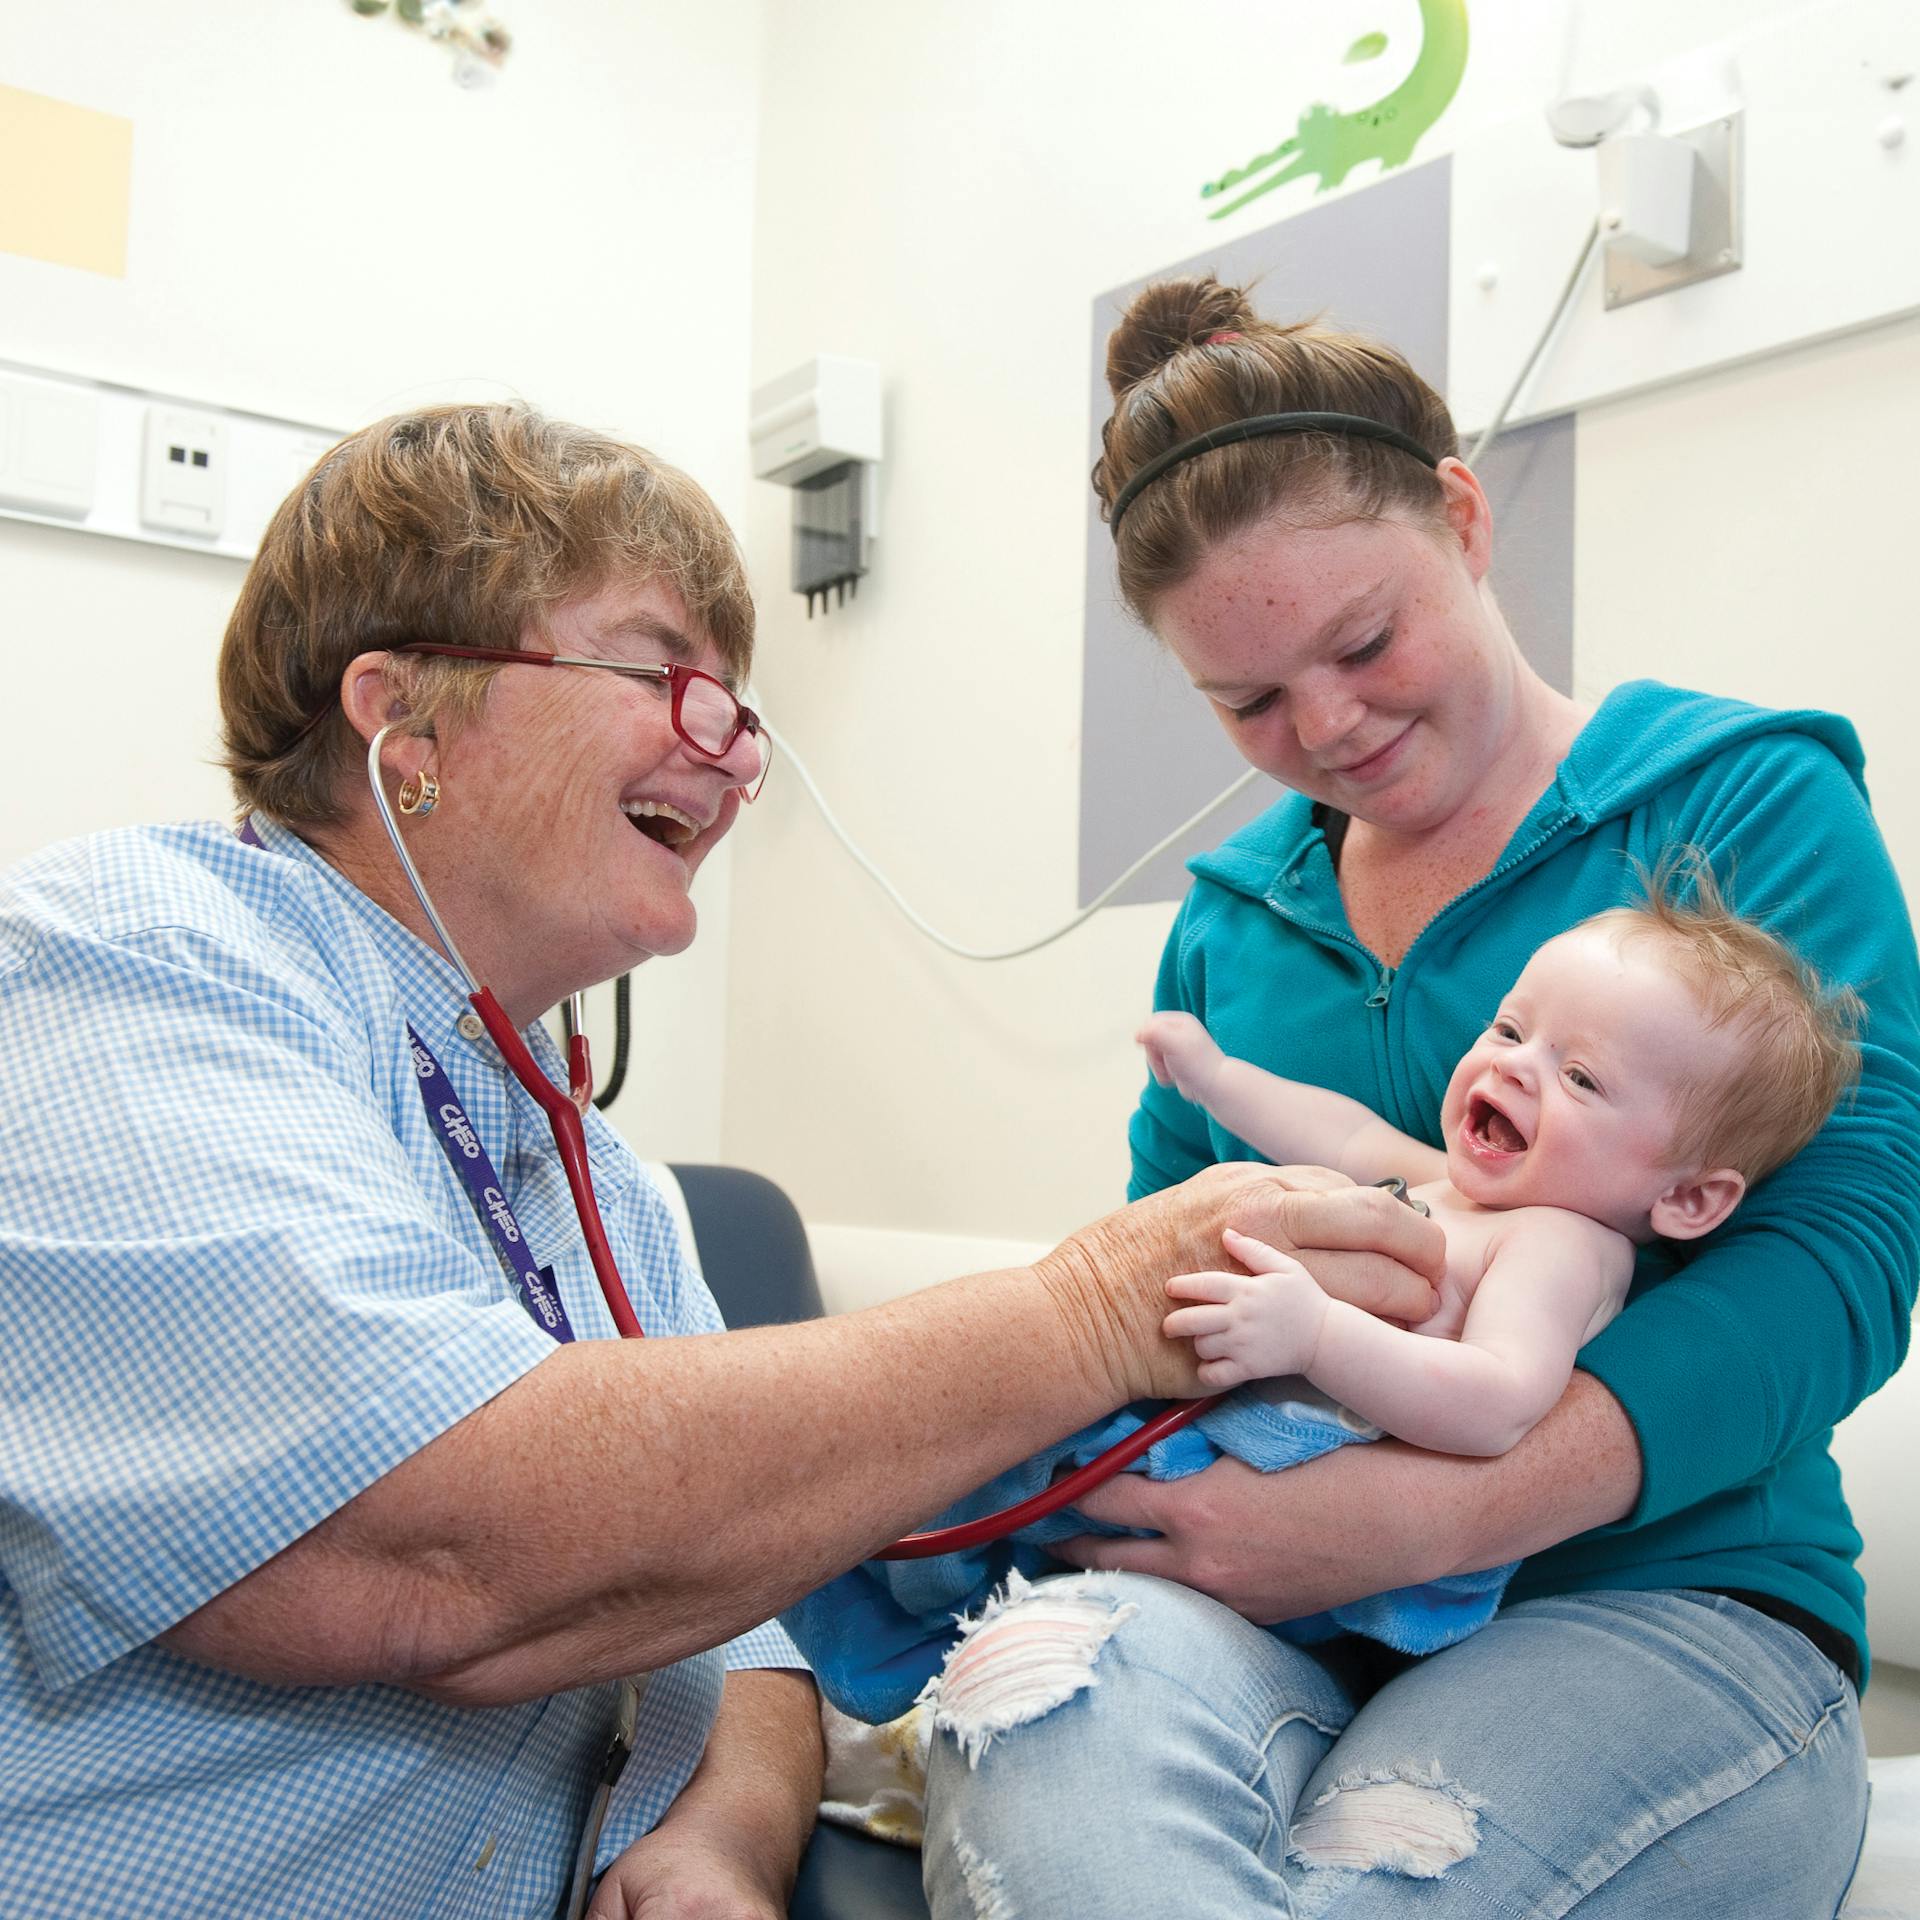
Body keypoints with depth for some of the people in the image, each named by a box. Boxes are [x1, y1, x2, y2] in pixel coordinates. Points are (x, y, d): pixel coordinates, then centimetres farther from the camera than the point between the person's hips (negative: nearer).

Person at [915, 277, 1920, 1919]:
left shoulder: (1747, 798, 0)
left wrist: (1420, 1512, -24)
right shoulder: (1230, 916, 16)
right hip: (1273, 1613, 4)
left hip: (1664, 1596, -3)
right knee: (1036, 1712, -33)